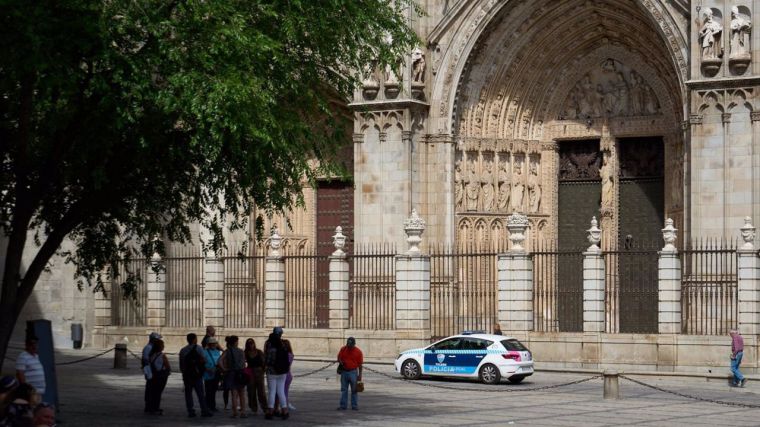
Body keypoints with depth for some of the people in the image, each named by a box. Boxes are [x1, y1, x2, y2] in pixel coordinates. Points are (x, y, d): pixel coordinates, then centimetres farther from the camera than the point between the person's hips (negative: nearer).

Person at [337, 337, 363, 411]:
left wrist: (360, 375, -6)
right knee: (344, 390, 6)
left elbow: (360, 364, -4)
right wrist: (341, 362, -13)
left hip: (353, 372, -3)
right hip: (344, 371, 3)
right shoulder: (343, 349, 1)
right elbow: (339, 358, 11)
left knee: (354, 390, 3)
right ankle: (343, 405, 10)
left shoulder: (358, 352, -6)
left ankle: (354, 406, 9)